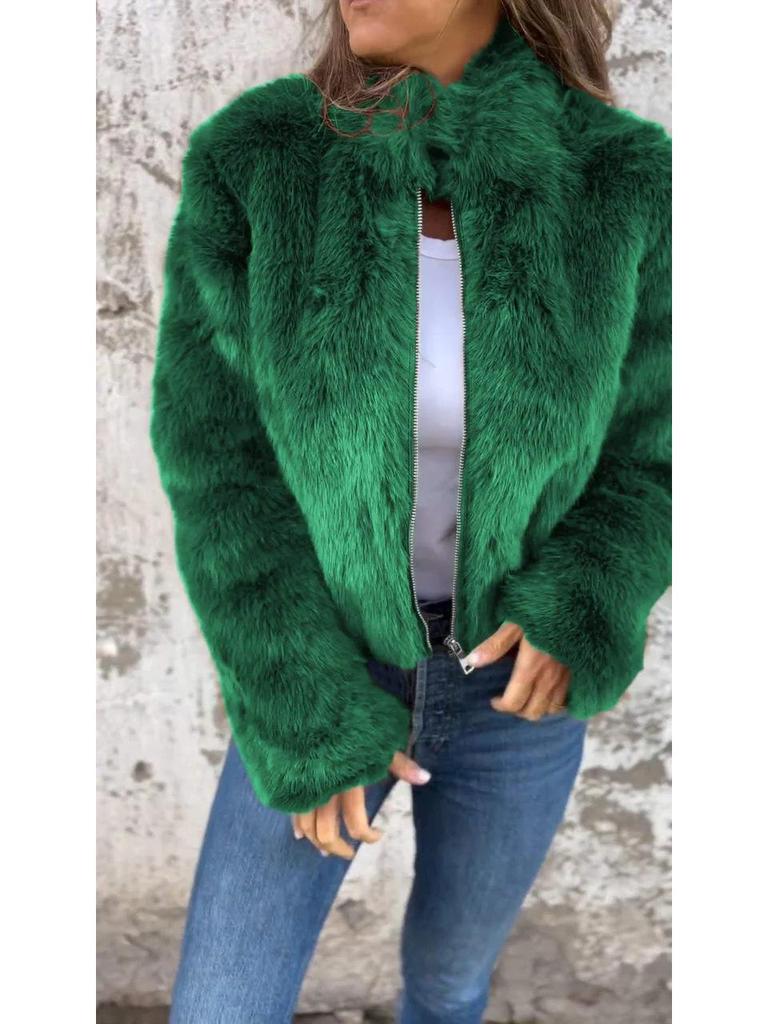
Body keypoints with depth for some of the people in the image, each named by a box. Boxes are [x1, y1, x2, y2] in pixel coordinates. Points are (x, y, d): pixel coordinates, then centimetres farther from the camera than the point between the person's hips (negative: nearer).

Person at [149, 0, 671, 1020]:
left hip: (514, 671, 1)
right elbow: (221, 469, -14)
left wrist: (584, 610, -23)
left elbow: (655, 448, -4)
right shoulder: (245, 161, -18)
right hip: (327, 666, 0)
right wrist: (311, 719, -15)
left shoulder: (629, 181, -16)